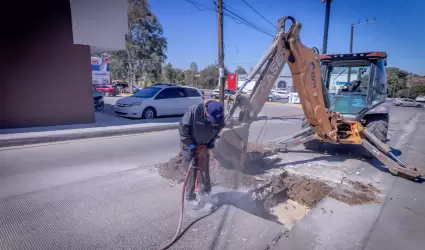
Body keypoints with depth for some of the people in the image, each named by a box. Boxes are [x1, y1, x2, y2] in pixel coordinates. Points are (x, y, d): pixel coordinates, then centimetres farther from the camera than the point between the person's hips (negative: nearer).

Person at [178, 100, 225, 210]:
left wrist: (212, 141, -9)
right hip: (190, 147, -4)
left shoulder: (218, 116, -19)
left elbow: (218, 129, 3)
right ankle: (190, 197, 20)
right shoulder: (194, 111, -34)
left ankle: (205, 192, 36)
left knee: (205, 171, 15)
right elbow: (182, 128, -23)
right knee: (191, 173, 2)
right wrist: (190, 144, -22)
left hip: (204, 147, 4)